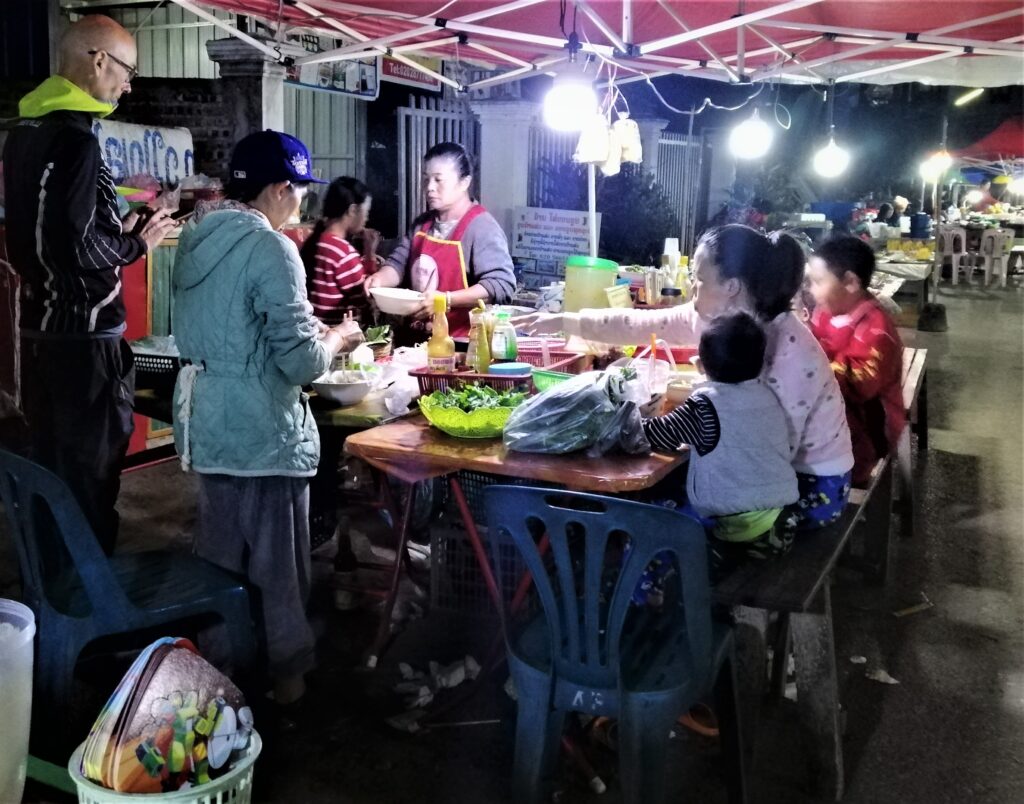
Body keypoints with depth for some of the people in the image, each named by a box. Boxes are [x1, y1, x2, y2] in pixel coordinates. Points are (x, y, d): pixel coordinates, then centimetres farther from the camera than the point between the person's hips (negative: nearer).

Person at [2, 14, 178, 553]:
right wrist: (137, 241, -7)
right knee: (88, 473, 1)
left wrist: (115, 226, 13)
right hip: (84, 334, -9)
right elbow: (77, 248, -23)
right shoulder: (75, 141, -19)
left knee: (48, 465, 18)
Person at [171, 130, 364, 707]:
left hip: (208, 422, 8)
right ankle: (286, 672, 23)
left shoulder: (197, 237, 6)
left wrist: (308, 330, 17)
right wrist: (337, 339, 0)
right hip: (262, 431, -8)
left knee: (220, 552, 20)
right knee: (277, 559, 7)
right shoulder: (270, 248, -19)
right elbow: (301, 362, -20)